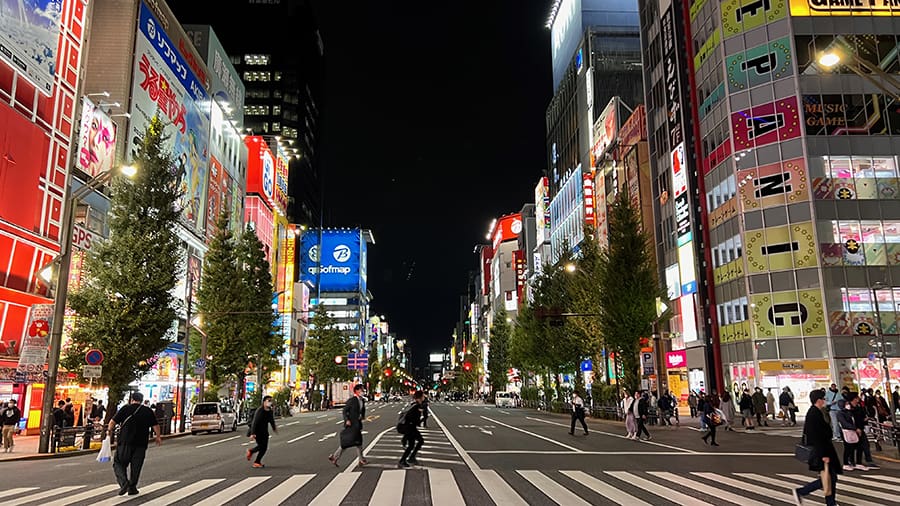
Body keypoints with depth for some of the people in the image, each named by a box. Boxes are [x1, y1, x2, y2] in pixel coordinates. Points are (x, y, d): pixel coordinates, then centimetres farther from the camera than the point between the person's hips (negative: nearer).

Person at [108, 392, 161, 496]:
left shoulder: (125, 409, -2)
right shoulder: (148, 411, 6)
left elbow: (112, 422, -4)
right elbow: (155, 426, 8)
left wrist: (110, 430, 16)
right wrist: (158, 437, 22)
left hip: (125, 442, -2)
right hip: (141, 444, 2)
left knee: (118, 463, 10)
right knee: (136, 466, 10)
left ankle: (124, 482, -9)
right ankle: (132, 488, 12)